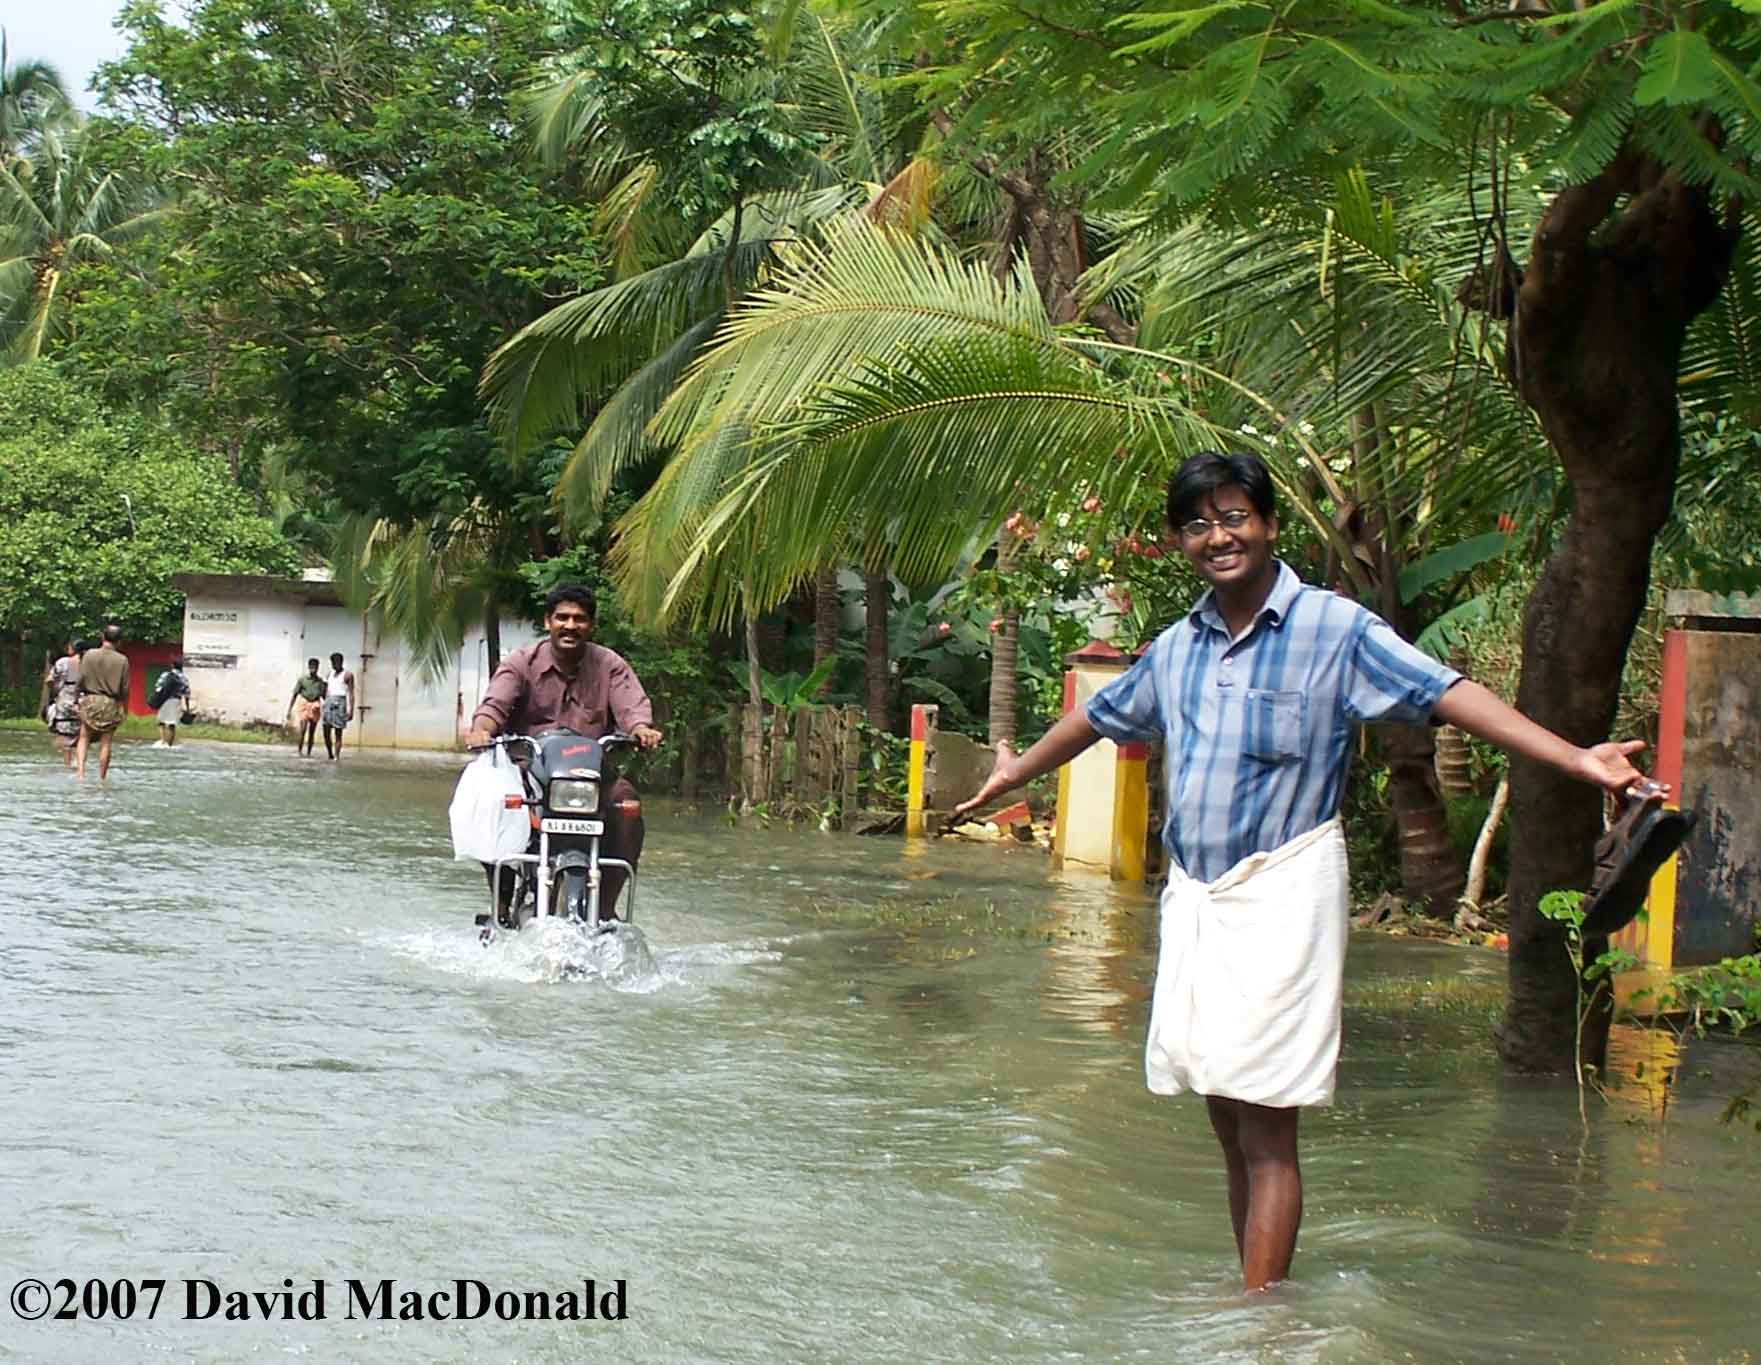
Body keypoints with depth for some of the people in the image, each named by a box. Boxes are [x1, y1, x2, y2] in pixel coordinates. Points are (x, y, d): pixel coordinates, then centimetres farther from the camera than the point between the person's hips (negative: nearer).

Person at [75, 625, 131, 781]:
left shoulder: (89, 655, -3)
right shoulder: (122, 660, -5)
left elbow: (81, 680, -3)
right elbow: (124, 688, -3)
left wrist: (78, 699, 9)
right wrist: (125, 709, 8)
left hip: (90, 700, 1)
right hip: (111, 704, -1)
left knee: (84, 739, 9)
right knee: (105, 743, 5)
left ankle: (80, 769, -9)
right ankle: (101, 778, 8)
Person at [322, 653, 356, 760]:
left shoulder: (348, 675, -2)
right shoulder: (330, 674, 16)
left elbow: (351, 694, -6)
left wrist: (351, 710, -13)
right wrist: (325, 706, 16)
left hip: (340, 704, -5)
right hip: (329, 703, 5)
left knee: (338, 734, -5)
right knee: (326, 733, -1)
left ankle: (337, 758, -3)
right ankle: (330, 755, 13)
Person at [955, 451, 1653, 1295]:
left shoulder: (1333, 629, -6)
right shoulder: (1176, 649, 12)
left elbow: (1445, 693, -16)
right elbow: (1100, 717, 29)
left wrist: (1576, 760, -28)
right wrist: (1017, 774, 45)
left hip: (1280, 892, -6)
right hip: (1193, 895, 6)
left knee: (1265, 1128, -7)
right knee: (1227, 1122, 9)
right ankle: (1251, 1302, 18)